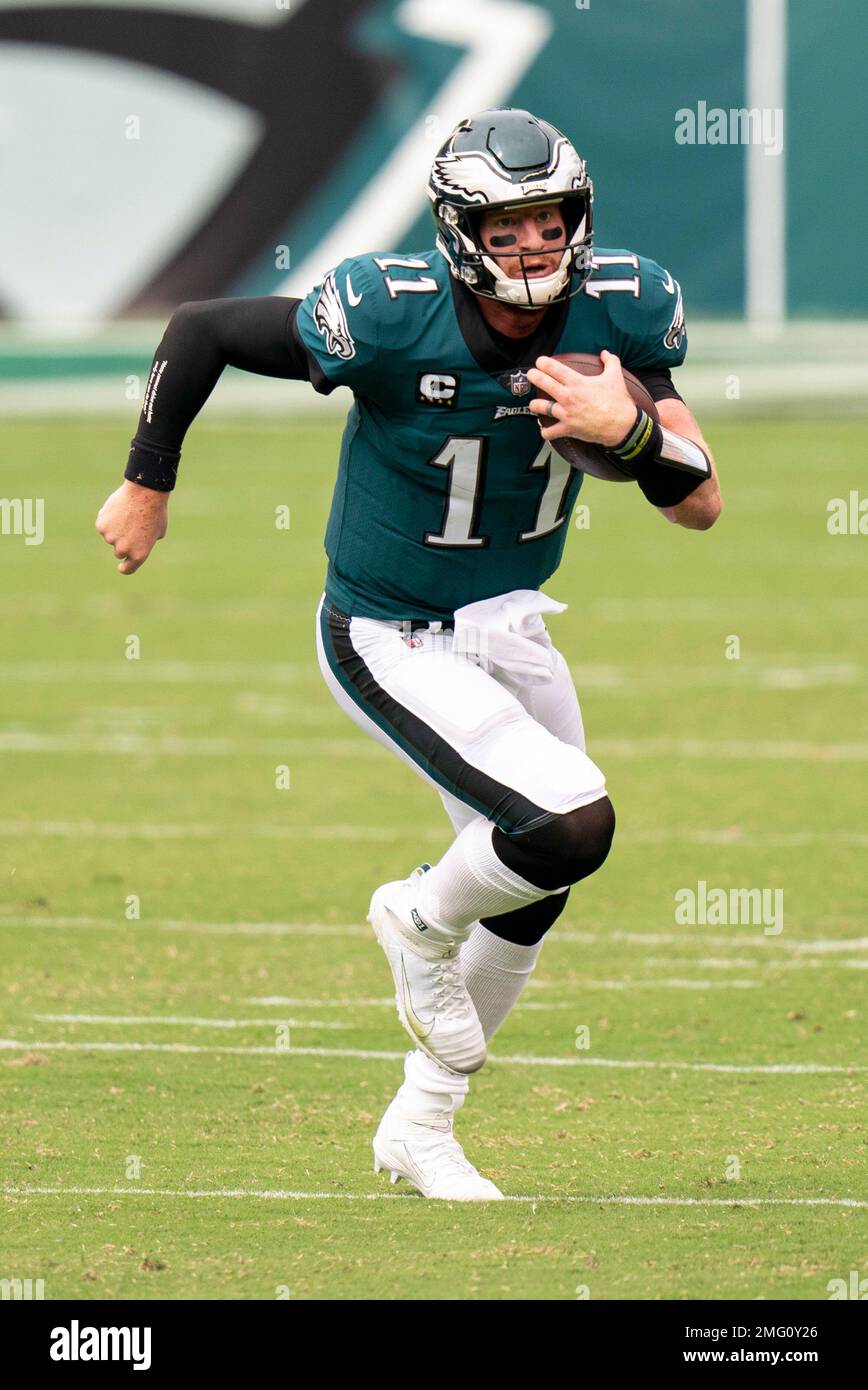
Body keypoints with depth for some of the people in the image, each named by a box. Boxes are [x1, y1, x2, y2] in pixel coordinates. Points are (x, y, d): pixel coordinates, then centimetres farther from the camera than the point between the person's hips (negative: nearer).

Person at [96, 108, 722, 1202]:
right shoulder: (391, 317, -28)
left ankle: (420, 1129, 37)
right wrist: (147, 484, -5)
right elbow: (200, 330, -14)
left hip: (506, 625, 6)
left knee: (529, 894, 16)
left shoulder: (619, 311, -14)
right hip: (391, 645, -6)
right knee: (571, 826, -23)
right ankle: (423, 920, 10)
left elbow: (701, 505, -11)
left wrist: (631, 429, -31)